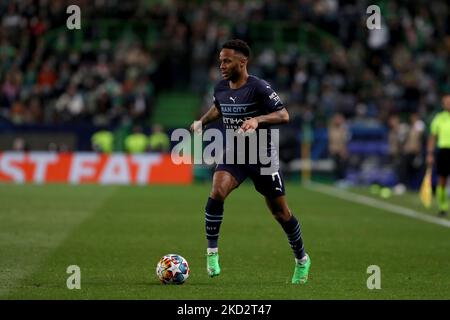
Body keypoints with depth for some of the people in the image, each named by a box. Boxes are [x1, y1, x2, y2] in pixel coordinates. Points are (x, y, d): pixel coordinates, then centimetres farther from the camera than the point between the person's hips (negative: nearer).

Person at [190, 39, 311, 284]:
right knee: (217, 191, -24)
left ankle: (302, 259, 28)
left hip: (262, 155, -4)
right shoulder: (221, 88, 0)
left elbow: (283, 115, -20)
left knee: (280, 212, 6)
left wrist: (258, 120, -35)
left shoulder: (258, 87, -18)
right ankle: (212, 251, -13)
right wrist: (202, 121, 6)